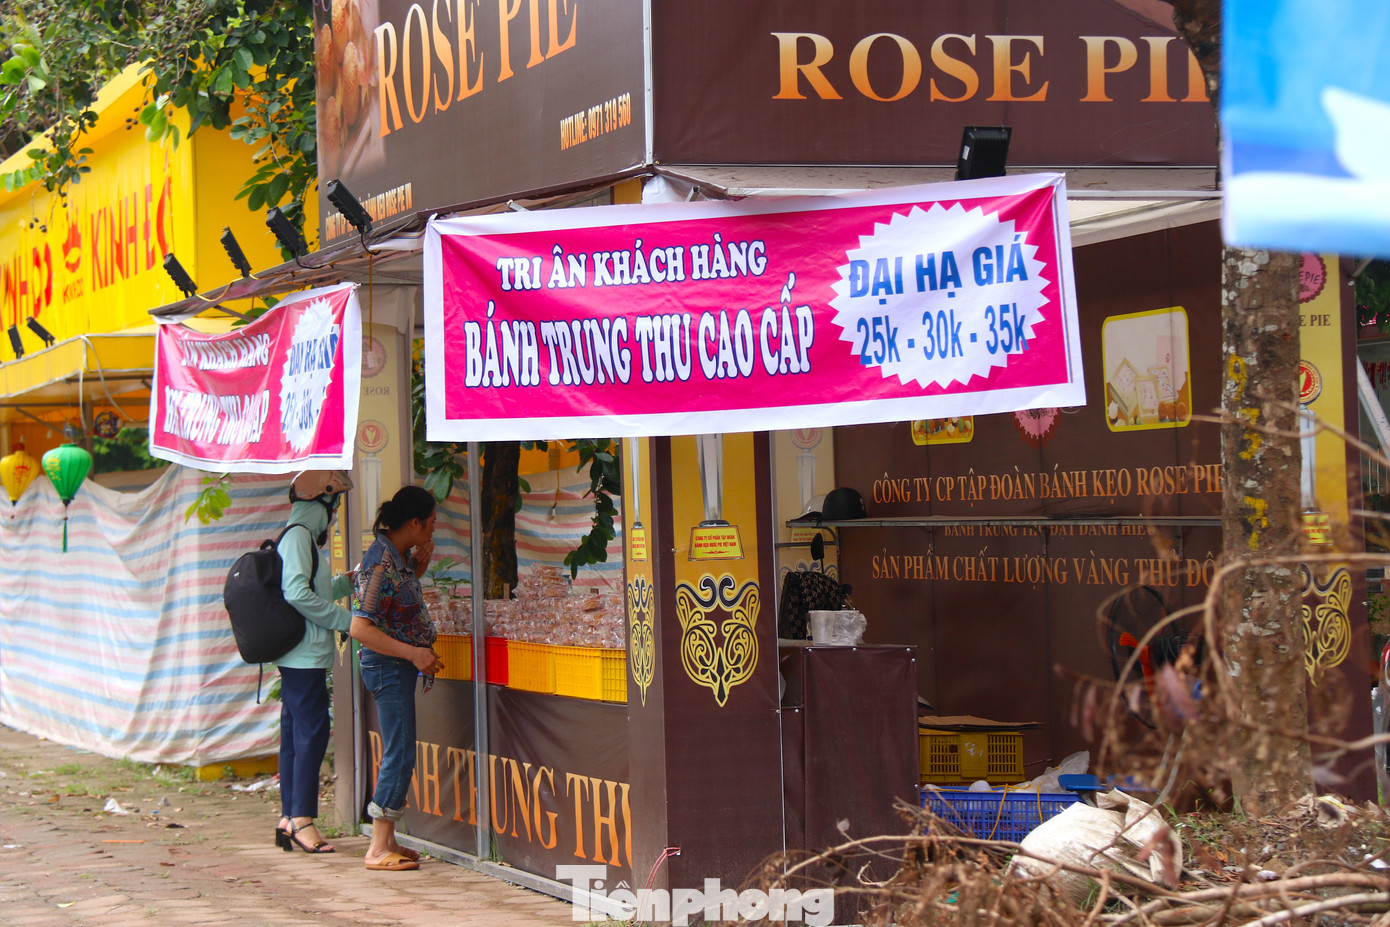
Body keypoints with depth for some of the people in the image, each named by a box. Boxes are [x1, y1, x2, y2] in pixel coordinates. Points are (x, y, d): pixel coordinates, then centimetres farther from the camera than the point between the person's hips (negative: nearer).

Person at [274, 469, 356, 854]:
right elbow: (297, 593, -22)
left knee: (295, 733, 11)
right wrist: (345, 619, -17)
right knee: (313, 731, -9)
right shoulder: (298, 536, -12)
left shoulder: (299, 537, 18)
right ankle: (302, 819, -9)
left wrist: (345, 582, 30)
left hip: (297, 658, 10)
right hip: (305, 654, -10)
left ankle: (289, 819, 15)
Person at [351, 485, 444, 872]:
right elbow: (360, 628, -25)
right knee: (400, 755, -10)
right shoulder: (380, 563, -21)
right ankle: (378, 849, -6)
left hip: (402, 665, 10)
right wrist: (413, 653, -25)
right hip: (387, 666, -10)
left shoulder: (398, 555, 7)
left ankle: (386, 840, 19)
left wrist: (421, 561, 9)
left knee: (398, 753, 13)